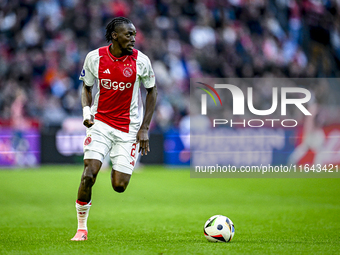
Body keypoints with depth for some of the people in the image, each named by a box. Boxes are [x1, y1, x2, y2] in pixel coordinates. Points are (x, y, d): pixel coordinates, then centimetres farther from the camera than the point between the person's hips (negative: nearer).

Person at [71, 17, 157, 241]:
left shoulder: (140, 60, -7)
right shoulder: (94, 58, -5)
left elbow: (152, 91, 5)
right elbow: (87, 87, 10)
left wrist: (144, 128, -1)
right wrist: (86, 111, -9)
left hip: (129, 128, 0)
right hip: (100, 123, 0)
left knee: (119, 186, -5)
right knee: (89, 174, -17)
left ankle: (118, 170, 34)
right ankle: (82, 227, -1)